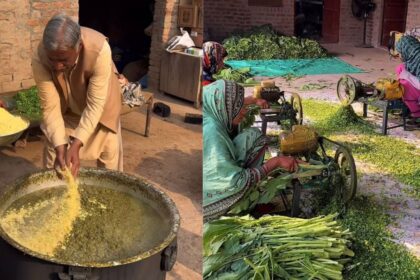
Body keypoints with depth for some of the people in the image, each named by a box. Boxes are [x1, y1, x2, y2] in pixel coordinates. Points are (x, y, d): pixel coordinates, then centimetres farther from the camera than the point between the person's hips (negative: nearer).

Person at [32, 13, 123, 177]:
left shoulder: (99, 49, -41)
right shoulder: (40, 58, -34)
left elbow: (95, 104, -35)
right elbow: (50, 107, -26)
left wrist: (76, 145, -41)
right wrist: (60, 146, -37)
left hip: (100, 101, -1)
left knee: (109, 150, 5)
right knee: (54, 152, 0)